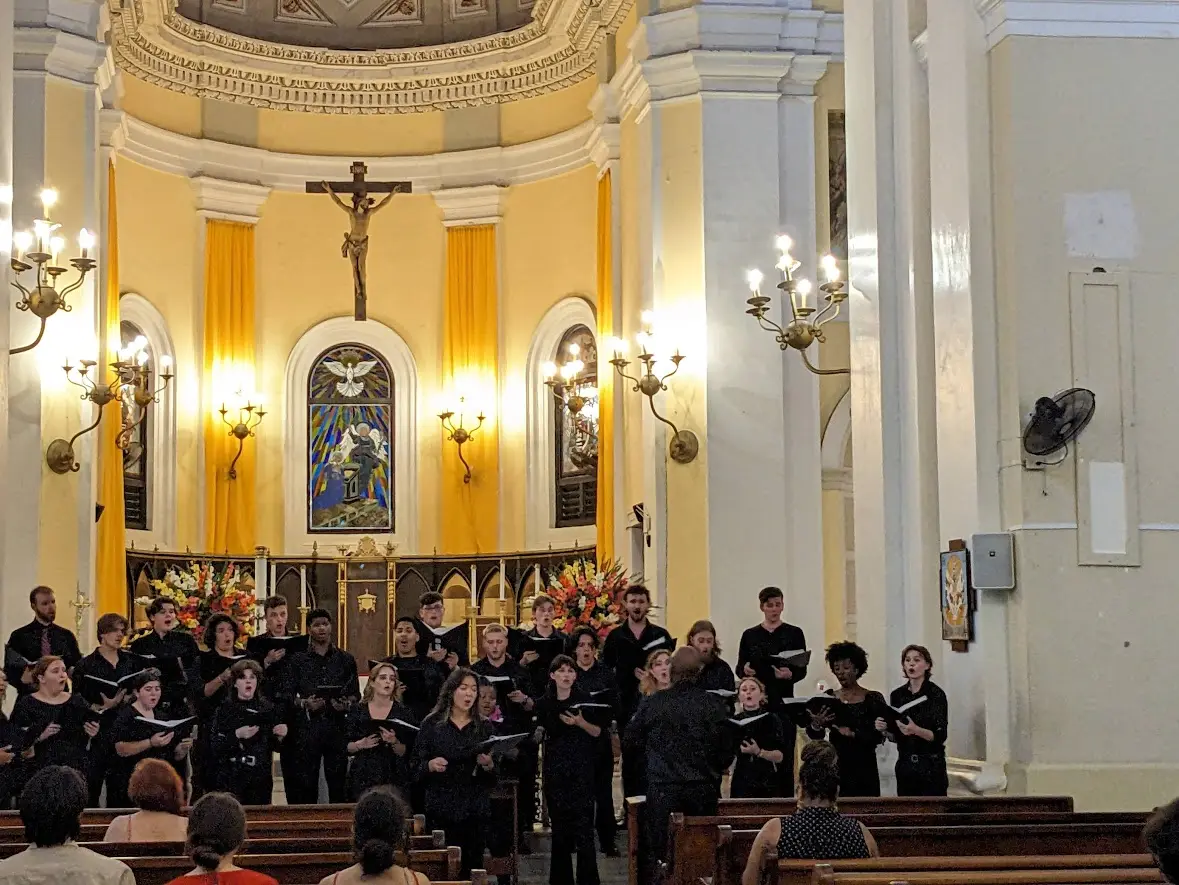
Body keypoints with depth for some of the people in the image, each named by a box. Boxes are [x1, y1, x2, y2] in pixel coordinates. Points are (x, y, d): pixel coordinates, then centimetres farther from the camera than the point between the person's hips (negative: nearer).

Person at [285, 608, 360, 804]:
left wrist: (346, 703, -10)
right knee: (306, 782, -2)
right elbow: (289, 696, 4)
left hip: (337, 725, 1)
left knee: (338, 780, -1)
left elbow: (355, 694, 11)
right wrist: (304, 703, -14)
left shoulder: (346, 659, 11)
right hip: (308, 726, -1)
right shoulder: (299, 660, 7)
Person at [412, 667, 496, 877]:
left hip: (476, 810, 1)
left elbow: (494, 778, 7)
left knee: (472, 866, -1)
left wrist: (488, 765, -13)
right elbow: (416, 769, 2)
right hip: (440, 810, -1)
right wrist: (430, 765, -17)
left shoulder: (484, 727, 7)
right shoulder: (431, 724, 2)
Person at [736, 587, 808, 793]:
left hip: (784, 701, -1)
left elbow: (802, 670, -1)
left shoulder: (794, 633, 4)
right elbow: (739, 668, 8)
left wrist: (790, 674, -23)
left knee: (785, 754, -4)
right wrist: (745, 669, -15)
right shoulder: (750, 635, 10)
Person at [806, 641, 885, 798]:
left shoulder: (873, 699, 0)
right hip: (835, 767, 2)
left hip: (863, 769, -2)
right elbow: (814, 735, 0)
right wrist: (816, 724, -21)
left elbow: (879, 737, -9)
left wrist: (853, 734, -21)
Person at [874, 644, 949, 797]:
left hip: (931, 767, -4)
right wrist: (884, 730, -7)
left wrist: (916, 730, -28)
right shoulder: (897, 695, 7)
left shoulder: (936, 694, -7)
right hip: (905, 765, 4)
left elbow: (939, 736, -12)